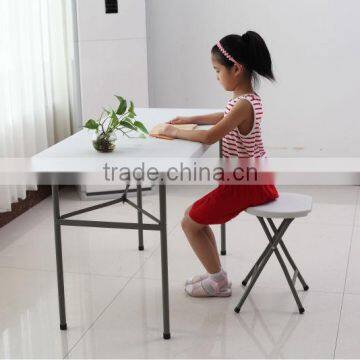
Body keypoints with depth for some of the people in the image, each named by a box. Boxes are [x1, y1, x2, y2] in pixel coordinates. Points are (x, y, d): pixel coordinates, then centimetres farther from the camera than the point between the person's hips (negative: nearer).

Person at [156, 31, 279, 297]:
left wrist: (175, 132, -12)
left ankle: (219, 281, 11)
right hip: (254, 178, 10)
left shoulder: (244, 104, -24)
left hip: (246, 184, -10)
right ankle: (215, 274, 23)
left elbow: (209, 137, -27)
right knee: (194, 215, 17)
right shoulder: (246, 98, 7)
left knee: (190, 223, -1)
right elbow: (226, 118, 27)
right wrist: (191, 119, 17)